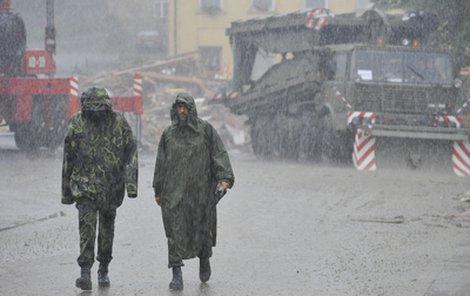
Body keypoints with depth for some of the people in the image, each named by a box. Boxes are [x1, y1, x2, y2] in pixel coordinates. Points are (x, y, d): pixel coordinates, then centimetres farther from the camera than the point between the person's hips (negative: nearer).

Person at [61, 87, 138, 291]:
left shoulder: (119, 123, -4)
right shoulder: (77, 124, -3)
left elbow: (131, 153, -5)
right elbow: (68, 158, 4)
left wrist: (131, 183, -17)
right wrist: (66, 191, 6)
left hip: (111, 187, 1)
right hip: (85, 185, -1)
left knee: (107, 228, 11)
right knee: (87, 226, -14)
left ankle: (103, 270, 25)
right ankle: (85, 272, -17)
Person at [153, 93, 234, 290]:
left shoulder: (205, 130, 3)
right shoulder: (168, 134, 8)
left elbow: (219, 154, 0)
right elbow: (161, 163, 12)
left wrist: (224, 178, -13)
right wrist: (158, 191, 11)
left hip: (200, 190, -1)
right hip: (174, 191, 1)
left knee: (201, 228, 6)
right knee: (175, 231, -7)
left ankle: (204, 259, 36)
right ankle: (176, 274, -7)